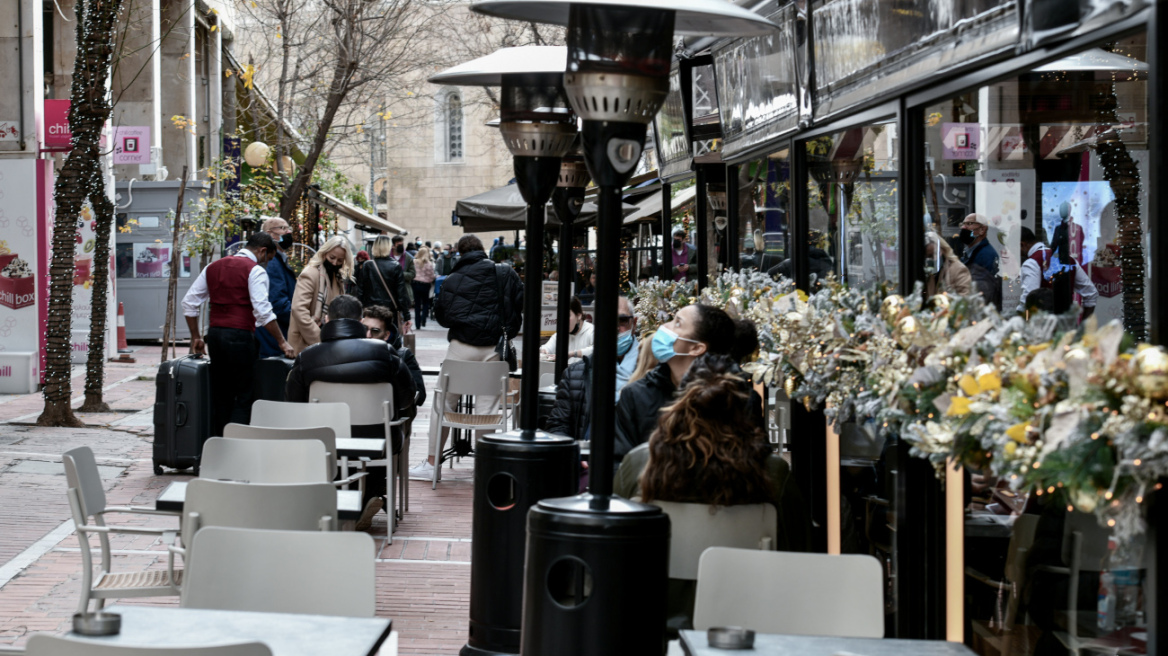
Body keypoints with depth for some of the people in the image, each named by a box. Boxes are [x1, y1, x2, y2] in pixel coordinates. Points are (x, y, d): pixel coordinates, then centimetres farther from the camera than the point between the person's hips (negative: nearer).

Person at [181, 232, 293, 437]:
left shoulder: (213, 267, 15)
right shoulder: (255, 270, -6)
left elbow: (189, 302, 14)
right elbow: (263, 311, -16)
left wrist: (196, 337, 20)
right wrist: (282, 343, -10)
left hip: (215, 335, 7)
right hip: (240, 336, -7)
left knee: (220, 396, 13)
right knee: (243, 398, -2)